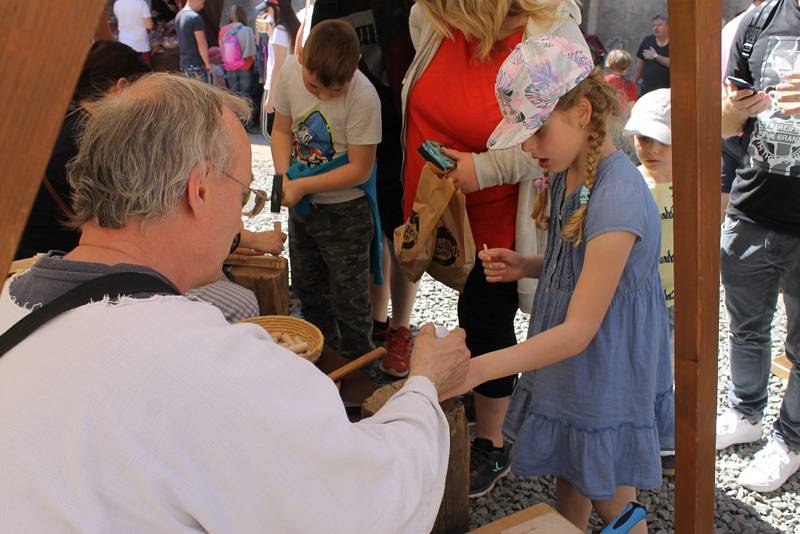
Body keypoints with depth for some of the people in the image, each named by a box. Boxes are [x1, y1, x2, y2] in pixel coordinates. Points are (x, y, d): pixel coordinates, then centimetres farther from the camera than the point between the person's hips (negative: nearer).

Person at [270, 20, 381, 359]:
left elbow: (359, 170, -22)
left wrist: (302, 186, -22)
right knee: (307, 288, 22)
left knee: (348, 297, 6)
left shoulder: (363, 97, -26)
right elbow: (282, 130, 1)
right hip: (302, 205, 7)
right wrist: (284, 176, -15)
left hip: (346, 211, -6)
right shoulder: (290, 70, -10)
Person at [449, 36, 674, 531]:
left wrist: (476, 369, -33)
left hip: (610, 369, -8)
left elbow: (579, 331, -29)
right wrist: (526, 266, -7)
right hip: (566, 364, 8)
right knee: (568, 479, 24)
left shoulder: (617, 199, -30)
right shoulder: (568, 171, -2)